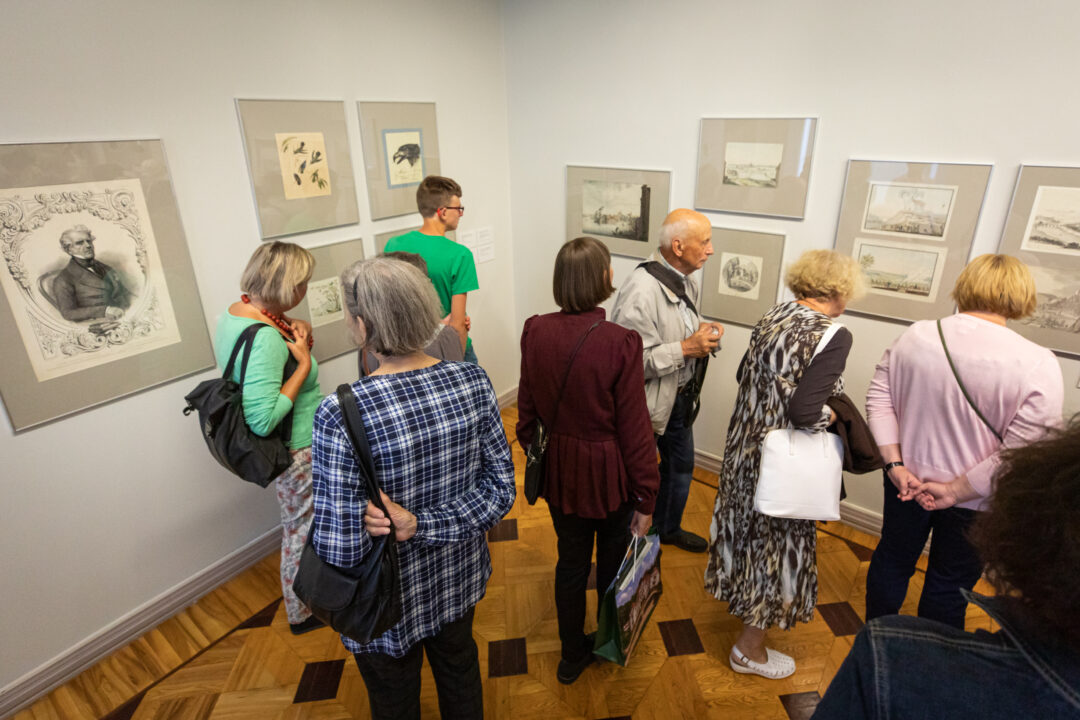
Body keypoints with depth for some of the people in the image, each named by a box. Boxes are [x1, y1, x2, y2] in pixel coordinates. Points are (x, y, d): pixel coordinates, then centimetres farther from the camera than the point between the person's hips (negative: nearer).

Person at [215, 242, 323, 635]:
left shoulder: (233, 313, -3)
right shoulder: (264, 338, -33)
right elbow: (263, 420, -35)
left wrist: (298, 332, -8)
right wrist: (304, 364, -29)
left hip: (287, 445, 10)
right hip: (296, 452, -10)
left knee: (299, 526, 28)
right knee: (302, 532, 13)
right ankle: (302, 613, 37)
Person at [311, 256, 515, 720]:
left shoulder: (341, 415, -32)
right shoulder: (472, 381, -17)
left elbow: (341, 547, -26)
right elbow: (501, 488, -13)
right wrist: (422, 525, -18)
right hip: (459, 577, 4)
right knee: (459, 669, 34)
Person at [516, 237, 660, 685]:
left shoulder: (536, 332, -10)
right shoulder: (620, 344, -23)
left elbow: (527, 408, 1)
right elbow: (634, 429, -17)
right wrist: (646, 497, -6)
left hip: (560, 469, 4)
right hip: (609, 474, -3)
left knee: (570, 561, 22)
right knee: (612, 563, 22)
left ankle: (572, 656, 42)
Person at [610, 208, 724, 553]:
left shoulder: (687, 281, 1)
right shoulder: (641, 289, -28)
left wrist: (702, 331, -4)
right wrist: (687, 348, -27)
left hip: (681, 395, 9)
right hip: (649, 401, -9)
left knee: (680, 465, 26)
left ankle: (668, 528, 52)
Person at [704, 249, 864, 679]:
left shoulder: (772, 317, 0)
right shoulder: (833, 336, -22)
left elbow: (744, 375, 11)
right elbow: (804, 411, -28)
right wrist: (833, 414, -9)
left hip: (745, 443, 8)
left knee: (750, 525, 27)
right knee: (779, 541, 10)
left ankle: (741, 595, 53)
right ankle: (750, 650, 28)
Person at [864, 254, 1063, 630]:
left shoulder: (915, 335, -12)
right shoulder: (1038, 365, -20)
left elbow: (878, 397, -8)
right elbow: (1023, 453, -22)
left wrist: (895, 464, -7)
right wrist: (955, 491, -15)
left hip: (907, 480, 3)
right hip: (974, 501, -3)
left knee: (892, 559, 23)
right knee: (949, 584, 19)